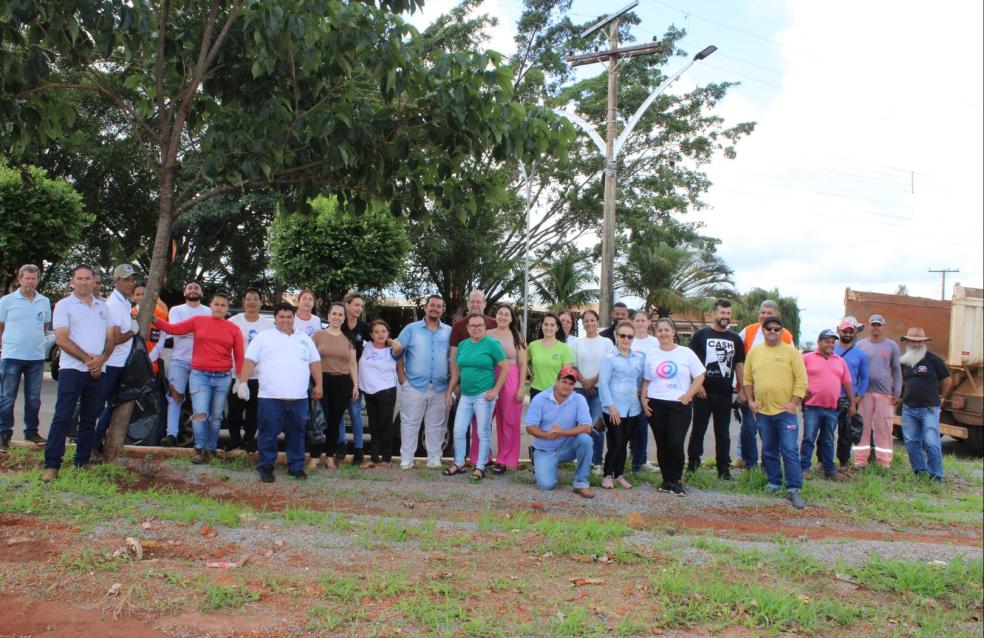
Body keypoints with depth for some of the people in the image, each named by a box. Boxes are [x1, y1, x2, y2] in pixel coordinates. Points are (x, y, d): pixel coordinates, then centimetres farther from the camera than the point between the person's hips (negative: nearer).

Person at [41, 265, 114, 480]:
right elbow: (61, 339, -9)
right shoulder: (64, 305, 0)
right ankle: (52, 465, -6)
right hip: (72, 370, -5)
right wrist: (88, 359, -13)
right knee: (62, 417, -7)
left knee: (89, 419, 9)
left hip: (97, 371, 5)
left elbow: (111, 338, 13)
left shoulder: (103, 306, 14)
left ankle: (82, 463, 16)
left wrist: (102, 359, -6)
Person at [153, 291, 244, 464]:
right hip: (199, 375, -1)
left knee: (216, 417, 9)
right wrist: (155, 320, -6)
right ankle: (200, 449, 3)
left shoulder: (233, 329, 4)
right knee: (200, 414, -10)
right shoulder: (198, 321, 5)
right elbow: (173, 329, 5)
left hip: (223, 378, 1)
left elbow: (239, 357, 4)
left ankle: (210, 449, 21)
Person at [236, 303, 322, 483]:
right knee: (268, 435, 1)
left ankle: (296, 467, 19)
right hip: (270, 397, -3)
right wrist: (243, 383, -8)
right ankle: (266, 467, 13)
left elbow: (315, 362, 18)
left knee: (296, 434, 9)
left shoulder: (304, 339, 17)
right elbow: (250, 361, 1)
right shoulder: (263, 337, 6)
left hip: (299, 398, 3)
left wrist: (318, 385, 10)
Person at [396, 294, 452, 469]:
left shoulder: (449, 332, 9)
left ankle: (434, 458, 15)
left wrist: (452, 380, 2)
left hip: (440, 388, 1)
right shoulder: (411, 329, 5)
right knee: (410, 423, 1)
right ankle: (406, 459, 7)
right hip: (414, 386, -1)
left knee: (436, 426, 7)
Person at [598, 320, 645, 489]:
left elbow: (641, 380, 17)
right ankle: (607, 475, 11)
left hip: (632, 408, 4)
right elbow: (603, 383, -9)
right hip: (614, 409, -4)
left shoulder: (640, 358, 9)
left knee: (623, 443, 11)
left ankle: (619, 475, 23)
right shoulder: (609, 358, -5)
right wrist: (611, 406, -14)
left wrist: (642, 396, 6)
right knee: (616, 443, -4)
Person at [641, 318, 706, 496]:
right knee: (662, 445, 6)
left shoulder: (686, 353, 0)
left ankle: (676, 480, 5)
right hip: (656, 405, 3)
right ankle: (667, 480, 19)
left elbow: (700, 377, 0)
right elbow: (646, 381, 14)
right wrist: (643, 399, 2)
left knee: (676, 444, -11)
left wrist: (688, 396, -9)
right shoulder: (651, 355, 9)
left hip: (679, 405, -3)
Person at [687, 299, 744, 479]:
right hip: (703, 392, -3)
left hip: (725, 393, 3)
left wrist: (742, 389, 6)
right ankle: (692, 464, 15)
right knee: (698, 430, 5)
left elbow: (739, 365, 13)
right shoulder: (701, 334, 1)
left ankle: (724, 469, 15)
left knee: (723, 433, 9)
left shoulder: (735, 339, 11)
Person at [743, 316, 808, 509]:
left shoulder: (791, 352, -1)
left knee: (790, 451, -6)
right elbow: (747, 379, 12)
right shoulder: (754, 352, 8)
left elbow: (801, 380, -4)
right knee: (769, 451, 13)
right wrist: (750, 401, 3)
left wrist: (794, 402, -10)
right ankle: (773, 482, 26)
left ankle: (794, 489, -2)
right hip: (762, 411, 3)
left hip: (785, 411, -3)